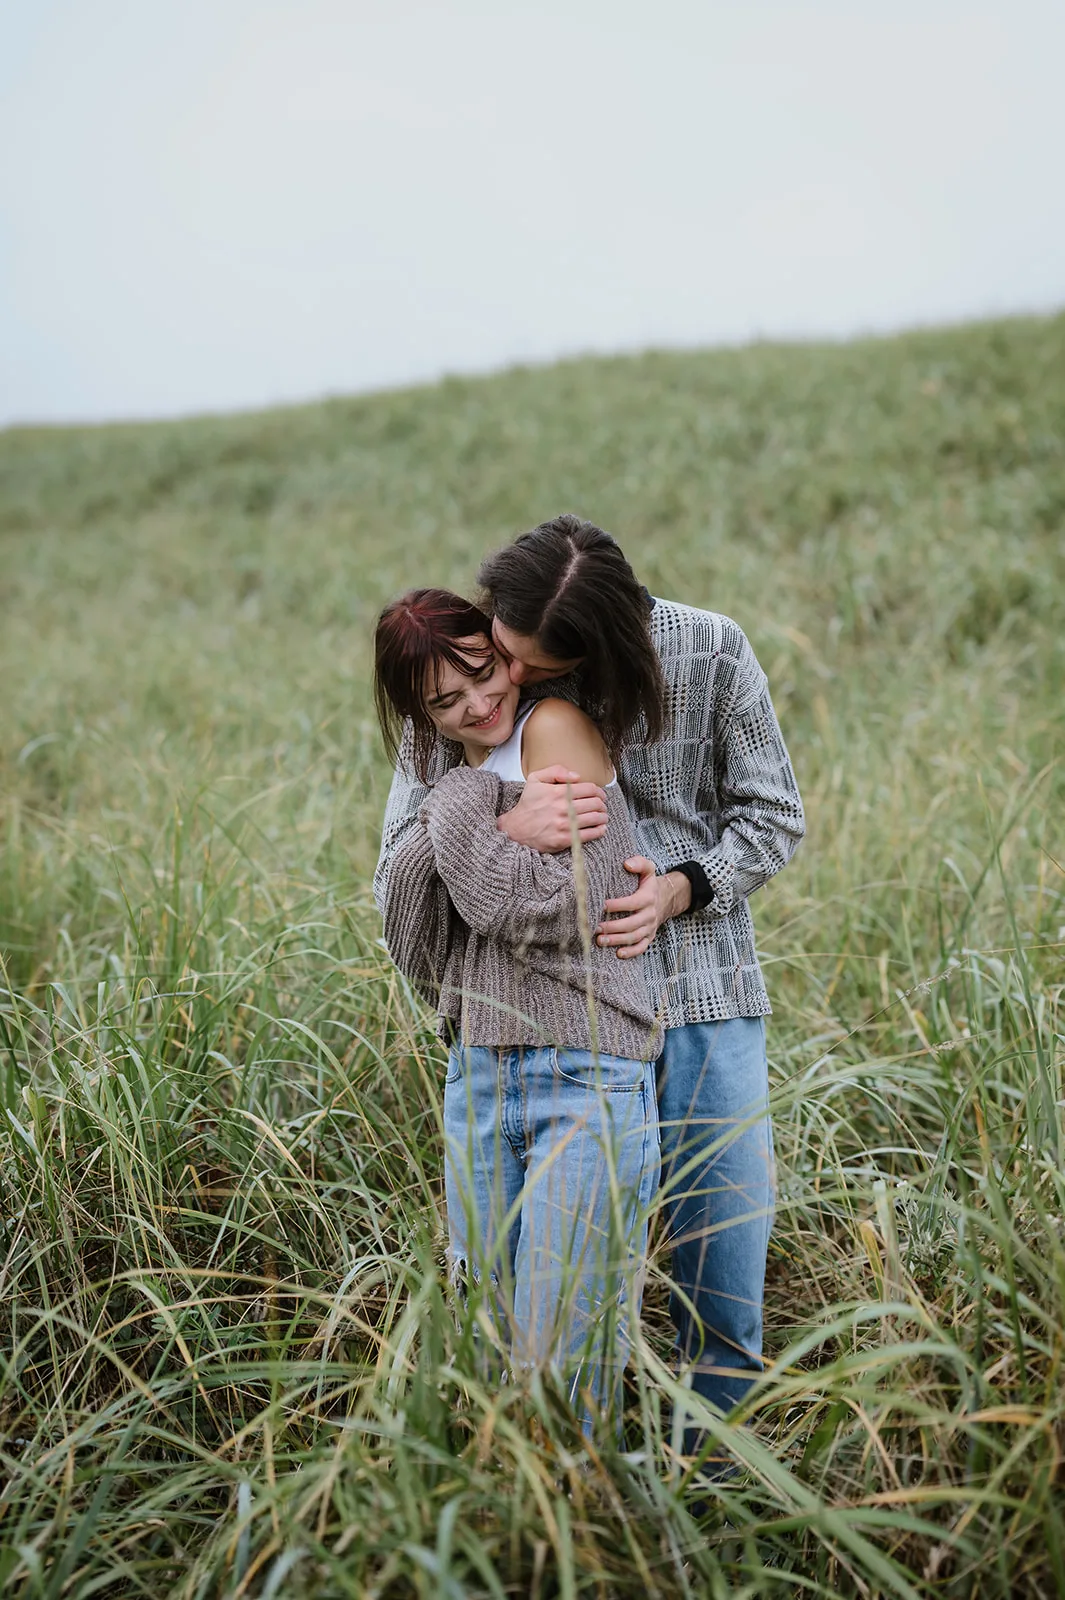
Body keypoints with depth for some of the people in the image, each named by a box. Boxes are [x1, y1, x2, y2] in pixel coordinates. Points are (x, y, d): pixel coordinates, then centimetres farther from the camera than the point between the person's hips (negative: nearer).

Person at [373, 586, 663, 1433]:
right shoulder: (454, 783, 15)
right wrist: (431, 840, -6)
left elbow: (560, 909, -15)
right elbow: (417, 953, 9)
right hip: (479, 1079, 7)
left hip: (586, 1080, -7)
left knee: (561, 1360, -7)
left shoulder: (557, 727, -6)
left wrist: (460, 814, -8)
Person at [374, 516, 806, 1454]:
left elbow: (773, 814, 4)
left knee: (725, 1266, 7)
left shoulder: (711, 652, -8)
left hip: (707, 997, 0)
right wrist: (507, 829, -27)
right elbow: (398, 871, -7)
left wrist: (680, 888, -15)